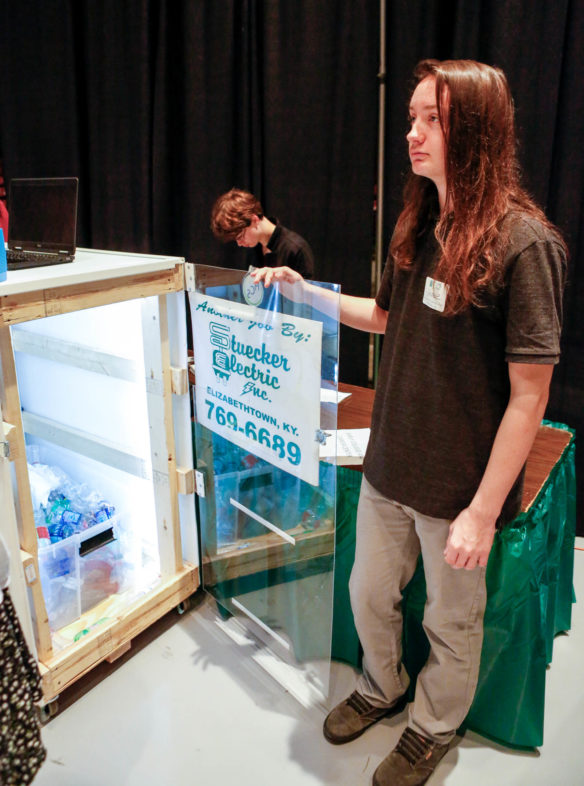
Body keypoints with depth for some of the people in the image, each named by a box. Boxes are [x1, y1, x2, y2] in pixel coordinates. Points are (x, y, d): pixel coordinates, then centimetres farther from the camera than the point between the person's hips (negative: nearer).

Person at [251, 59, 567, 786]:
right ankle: (381, 688, 51)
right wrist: (308, 295, 6)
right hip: (388, 466, 6)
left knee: (451, 622, 17)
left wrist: (483, 510, -18)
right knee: (369, 594, 22)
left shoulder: (523, 243, -19)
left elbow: (529, 395, -18)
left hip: (460, 485, -6)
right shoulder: (420, 227, 2)